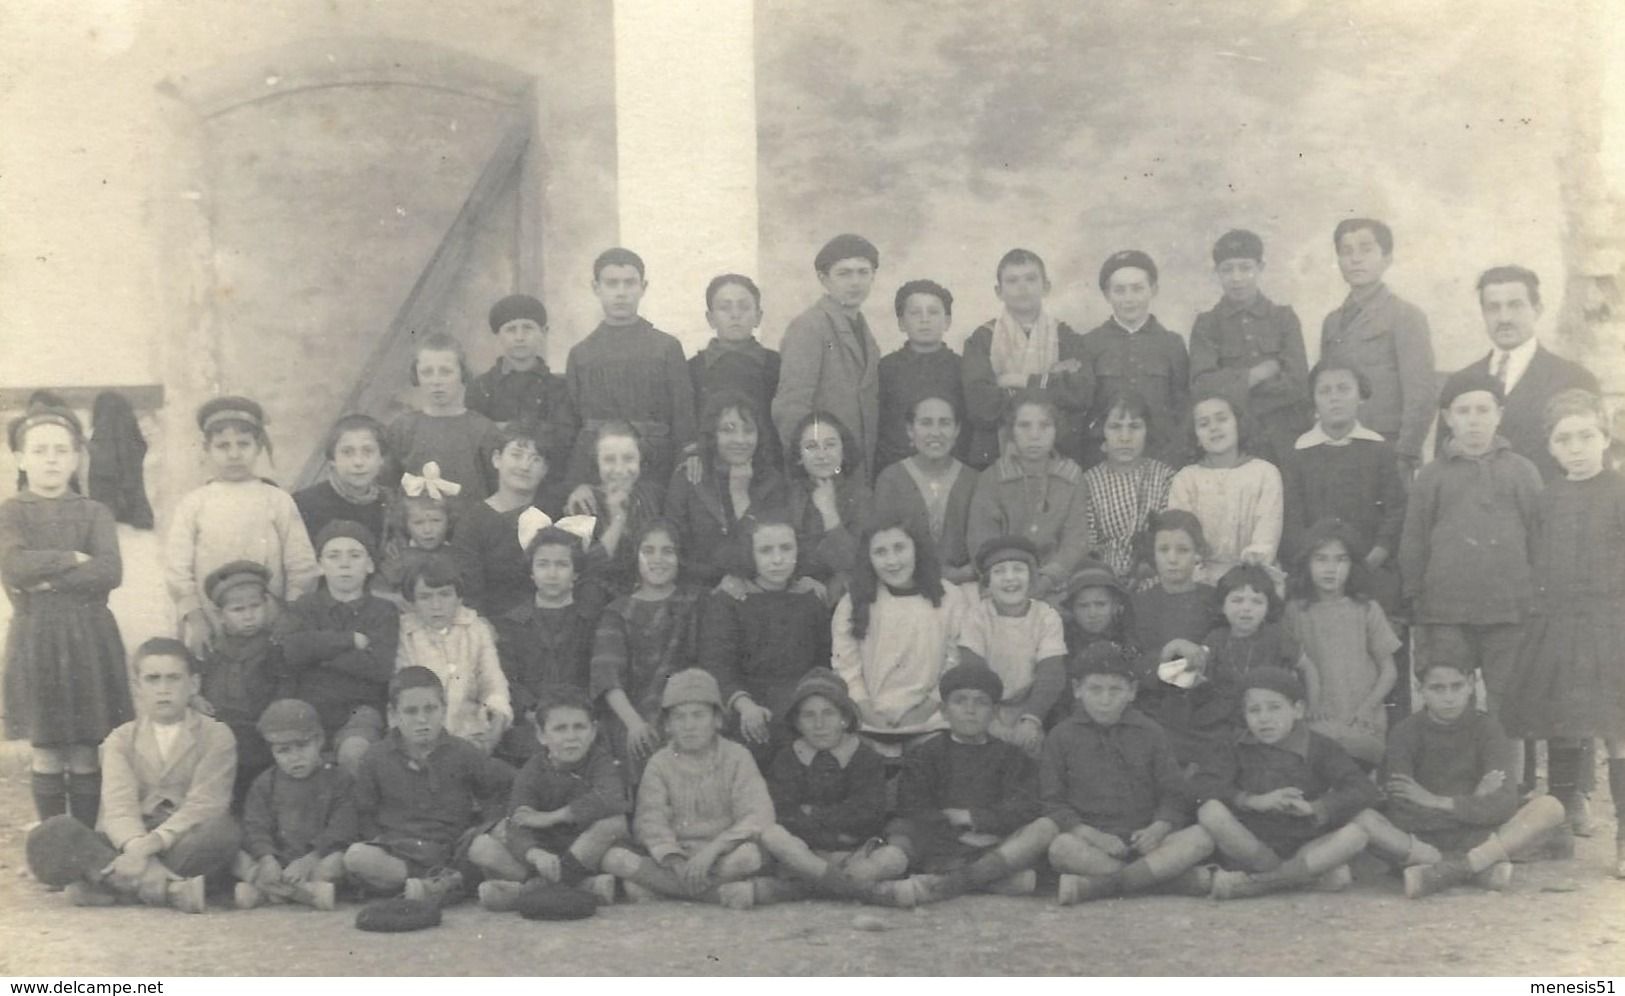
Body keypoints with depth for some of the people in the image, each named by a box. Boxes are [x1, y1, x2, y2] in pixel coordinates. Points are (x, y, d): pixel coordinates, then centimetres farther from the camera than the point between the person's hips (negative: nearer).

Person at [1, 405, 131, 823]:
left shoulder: (94, 513, 6)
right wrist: (73, 559, -12)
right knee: (45, 752, 5)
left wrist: (48, 577, -14)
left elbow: (110, 572, -10)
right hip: (34, 638, 0)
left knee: (85, 754, 3)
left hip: (89, 637, 0)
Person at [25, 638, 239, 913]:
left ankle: (103, 882, -26)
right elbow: (119, 806, -7)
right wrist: (136, 848, -30)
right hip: (127, 840, 2)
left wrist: (152, 843, -28)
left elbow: (205, 803, -11)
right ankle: (172, 889, -33)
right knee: (51, 835, -25)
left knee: (221, 830, -37)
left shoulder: (216, 736, 4)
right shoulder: (120, 740, 11)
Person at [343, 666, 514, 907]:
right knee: (355, 857, -31)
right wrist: (377, 839, -8)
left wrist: (488, 818, -1)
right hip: (398, 850, 0)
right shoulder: (376, 758, 6)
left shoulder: (461, 753, 5)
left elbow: (507, 782, 11)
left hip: (452, 852, 0)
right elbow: (364, 813, 8)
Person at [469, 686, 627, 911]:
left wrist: (549, 817, -24)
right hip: (545, 853, 2)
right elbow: (517, 825, -16)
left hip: (588, 855, -1)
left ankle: (522, 889, -28)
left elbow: (610, 800, -28)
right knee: (480, 848, -19)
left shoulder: (602, 762, -6)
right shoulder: (532, 772, -3)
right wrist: (535, 854, -40)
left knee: (615, 822, -31)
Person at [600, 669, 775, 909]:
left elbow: (758, 815, -11)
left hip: (722, 857, -2)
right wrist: (676, 863, -26)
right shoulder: (660, 763, 6)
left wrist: (713, 849, -25)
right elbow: (649, 821, -8)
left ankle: (662, 888, -23)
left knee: (749, 855, -35)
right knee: (615, 858, -26)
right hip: (672, 860, 2)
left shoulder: (736, 757, 2)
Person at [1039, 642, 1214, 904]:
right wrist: (1093, 836, -14)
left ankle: (1096, 886, -34)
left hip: (1143, 841, 2)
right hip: (1089, 843, -2)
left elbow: (1174, 796, 9)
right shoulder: (1062, 737, 8)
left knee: (1201, 838, -25)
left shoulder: (1151, 734, 12)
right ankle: (1183, 880, -32)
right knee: (1061, 847, -36)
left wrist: (1157, 830, -12)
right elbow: (1053, 802, 2)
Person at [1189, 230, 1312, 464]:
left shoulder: (1284, 317, 10)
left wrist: (1233, 388, -6)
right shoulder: (1206, 325, 7)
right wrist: (1259, 373, -8)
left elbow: (1297, 383, -2)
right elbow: (1201, 387, -7)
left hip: (1285, 443, 1)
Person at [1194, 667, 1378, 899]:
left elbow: (1364, 791, -9)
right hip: (1249, 850, -1)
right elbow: (1201, 785, -12)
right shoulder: (1239, 751, 3)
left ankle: (1253, 883, -30)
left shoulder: (1318, 748, 3)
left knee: (1355, 834, -26)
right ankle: (1304, 876, -24)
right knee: (1210, 811, -26)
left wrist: (1313, 808, -23)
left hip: (1306, 848, 1)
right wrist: (1254, 801, -23)